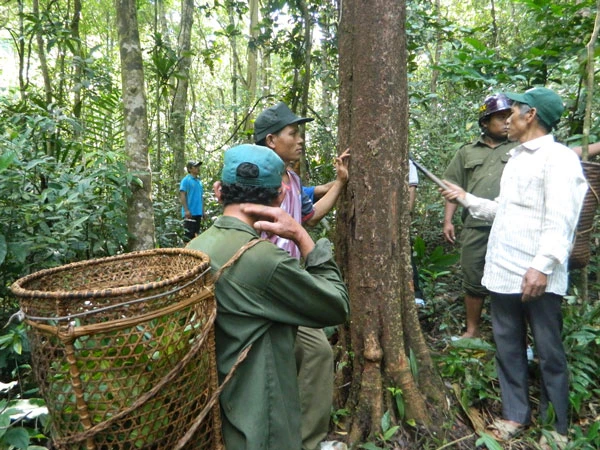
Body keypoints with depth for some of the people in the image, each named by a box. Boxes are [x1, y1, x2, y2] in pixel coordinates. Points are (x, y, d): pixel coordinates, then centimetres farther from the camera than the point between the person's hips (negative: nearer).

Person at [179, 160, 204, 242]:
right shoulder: (186, 180, -7)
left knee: (195, 234, 13)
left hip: (198, 212, 7)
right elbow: (182, 196, -13)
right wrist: (186, 210, -20)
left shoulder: (199, 181, 14)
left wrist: (203, 211, 16)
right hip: (190, 213, -7)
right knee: (188, 234, -6)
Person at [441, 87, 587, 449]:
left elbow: (559, 220, -18)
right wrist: (466, 198, 25)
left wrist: (542, 266, -27)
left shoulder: (558, 158, -8)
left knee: (550, 353, 6)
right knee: (508, 347, 15)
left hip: (538, 277, -8)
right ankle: (516, 414, 30)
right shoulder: (516, 158, 19)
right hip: (503, 271, 8)